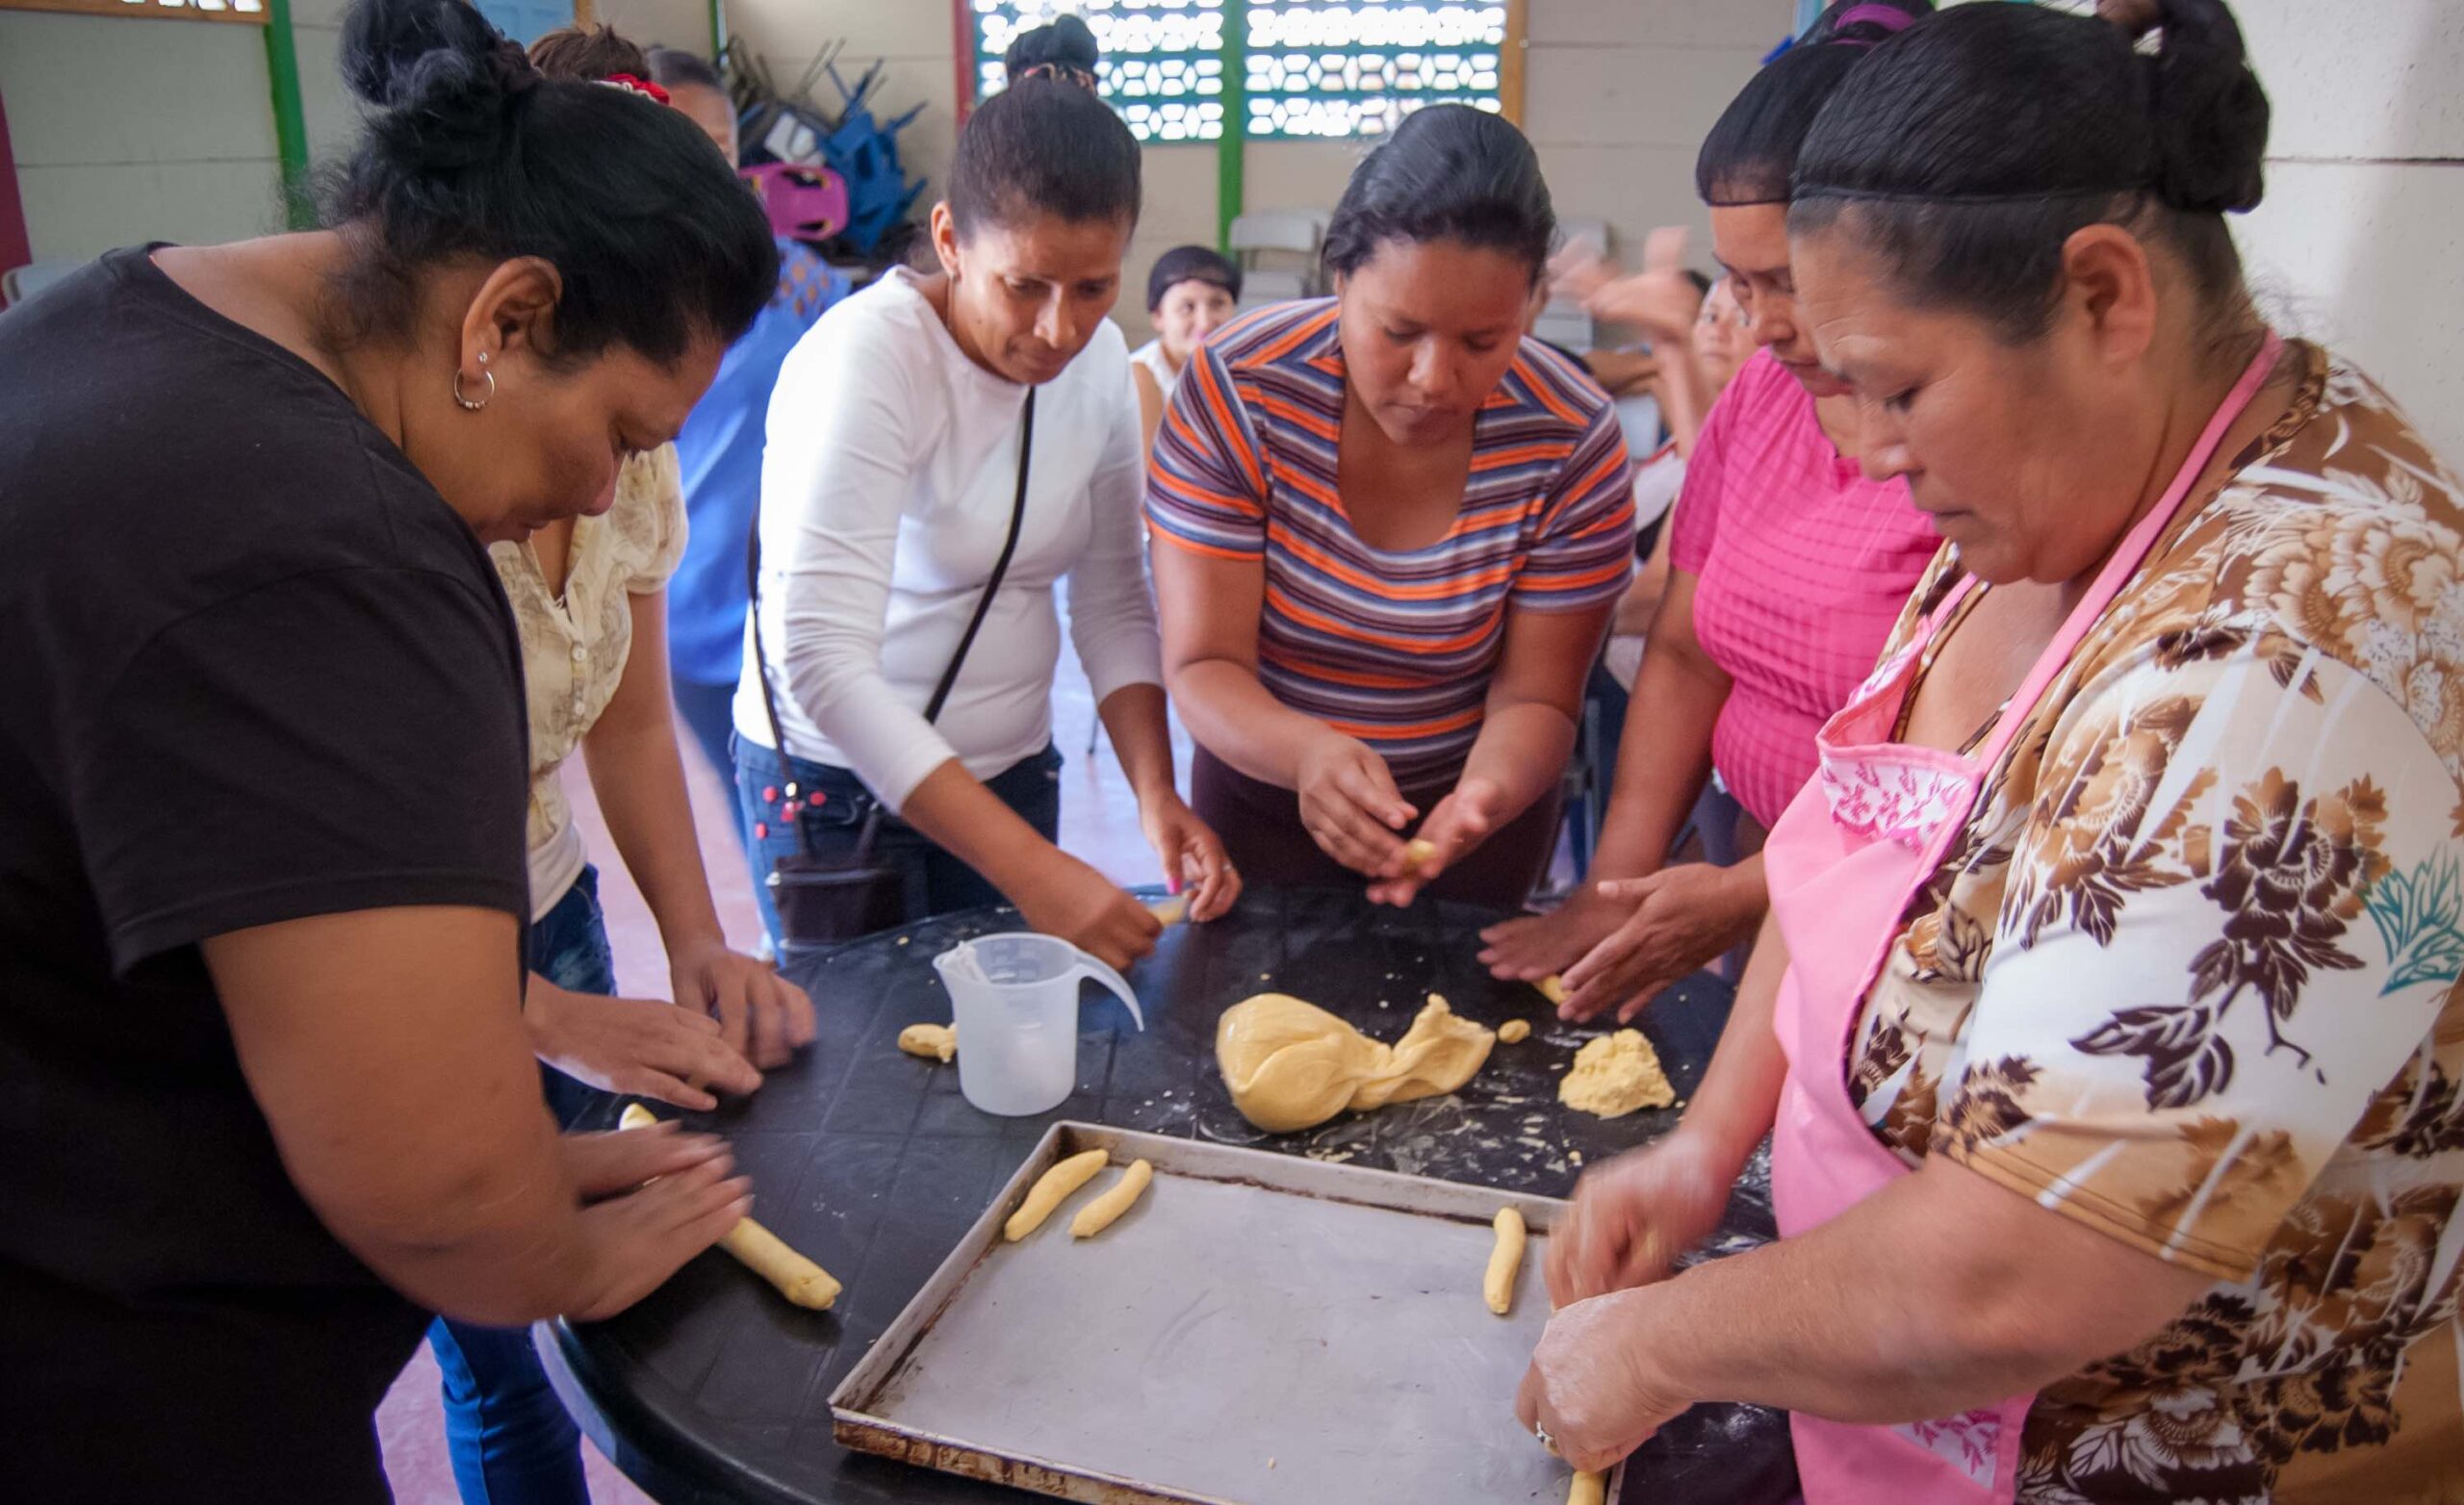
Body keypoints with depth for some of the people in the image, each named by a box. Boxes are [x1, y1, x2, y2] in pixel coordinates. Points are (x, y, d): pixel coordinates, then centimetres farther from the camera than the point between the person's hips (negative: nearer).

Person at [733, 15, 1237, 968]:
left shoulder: (1101, 360, -5)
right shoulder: (866, 357, -23)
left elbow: (1113, 600, 2)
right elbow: (822, 659, -30)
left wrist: (1157, 793, -14)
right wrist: (1029, 869, -35)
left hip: (1012, 771, 5)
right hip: (839, 783, -5)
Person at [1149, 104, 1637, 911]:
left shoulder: (1572, 441, -21)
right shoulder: (1237, 388, -23)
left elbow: (1535, 695, -17)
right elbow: (1202, 668, -23)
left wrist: (1486, 794, -41)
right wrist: (1307, 752, -45)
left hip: (1475, 817, 1)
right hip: (1263, 802, 0)